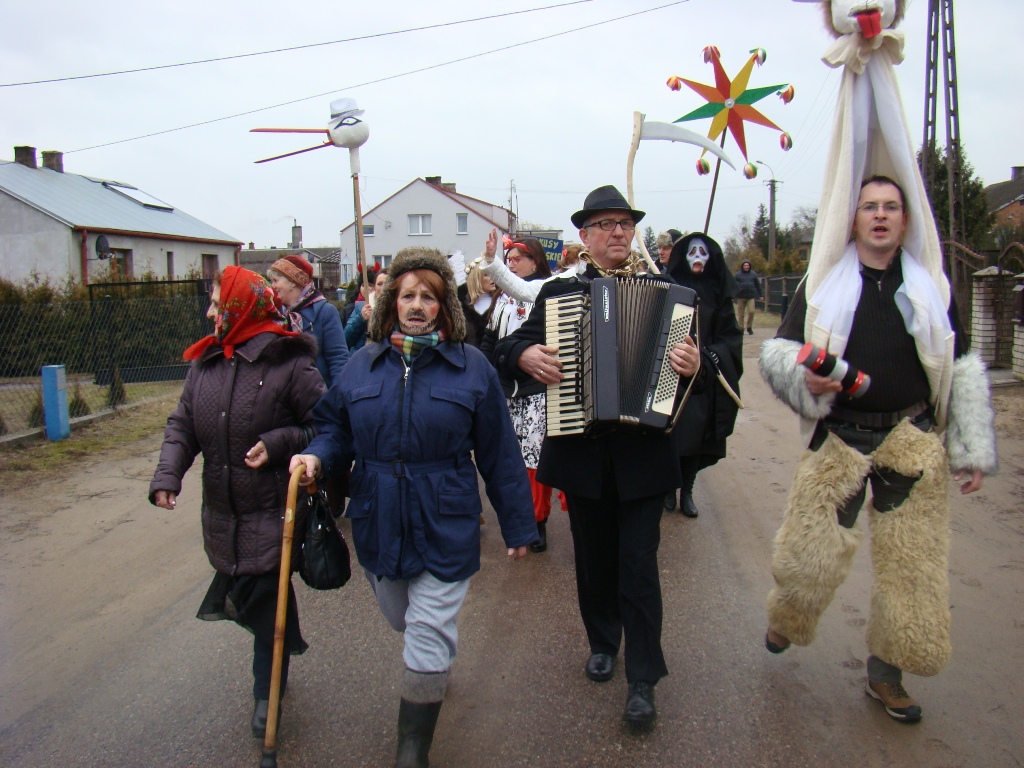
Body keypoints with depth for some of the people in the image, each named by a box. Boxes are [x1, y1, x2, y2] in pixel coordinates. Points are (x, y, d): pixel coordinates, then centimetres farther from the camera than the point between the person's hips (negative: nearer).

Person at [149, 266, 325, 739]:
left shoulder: (290, 363, -14)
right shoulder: (204, 362, 5)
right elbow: (182, 426, 8)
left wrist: (277, 443, -21)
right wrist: (167, 476, -6)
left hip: (272, 512, -6)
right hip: (221, 511, 6)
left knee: (264, 601, 0)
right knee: (247, 596, 16)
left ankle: (269, 692, 20)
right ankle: (281, 659, 40)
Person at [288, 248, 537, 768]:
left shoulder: (471, 366, -6)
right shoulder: (363, 364, 2)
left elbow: (498, 452, -4)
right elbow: (335, 426, 10)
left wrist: (517, 525, 0)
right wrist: (317, 456, -14)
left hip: (444, 528, -4)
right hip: (378, 525, 4)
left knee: (428, 642, 1)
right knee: (403, 622, 24)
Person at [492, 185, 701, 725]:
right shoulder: (559, 291, 4)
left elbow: (688, 348, -1)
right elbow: (509, 347, 4)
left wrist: (693, 363, -23)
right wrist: (524, 355, -18)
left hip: (642, 451, -1)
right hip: (582, 451, 2)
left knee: (638, 565, 2)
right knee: (594, 556, 17)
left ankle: (643, 680, 14)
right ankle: (603, 643, 40)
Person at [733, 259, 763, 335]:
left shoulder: (753, 274, 9)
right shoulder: (738, 275, 4)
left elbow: (758, 285, 15)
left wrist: (761, 295, 12)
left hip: (751, 297, 1)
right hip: (741, 297, -1)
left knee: (751, 311, -10)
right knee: (741, 314, 2)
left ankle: (749, 327, 6)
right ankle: (741, 328, 13)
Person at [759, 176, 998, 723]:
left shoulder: (932, 287, 10)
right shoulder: (822, 286, 4)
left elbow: (963, 372, 11)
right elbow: (774, 351, 2)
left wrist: (972, 451, 7)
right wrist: (804, 378, -21)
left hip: (913, 441, 2)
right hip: (839, 438, -2)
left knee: (913, 564, 4)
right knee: (808, 550, -1)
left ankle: (886, 673, 24)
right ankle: (785, 620, 32)